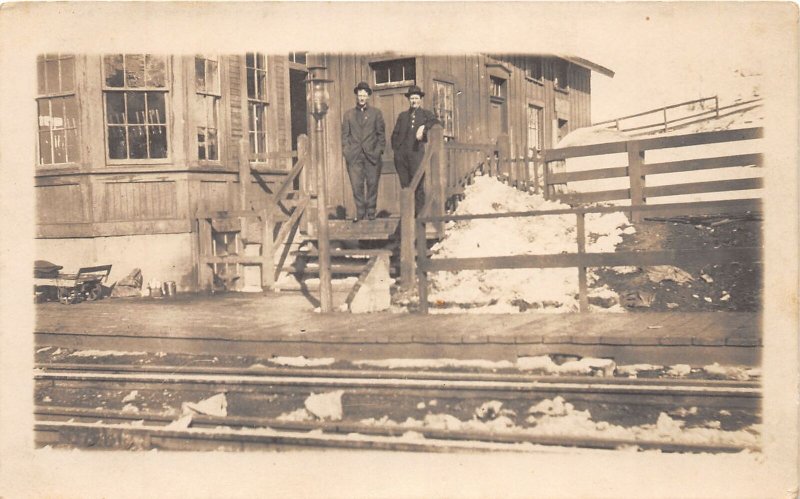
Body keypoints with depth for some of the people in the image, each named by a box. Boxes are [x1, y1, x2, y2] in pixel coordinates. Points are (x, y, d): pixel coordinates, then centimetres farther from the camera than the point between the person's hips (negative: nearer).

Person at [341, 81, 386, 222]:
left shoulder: (376, 113, 12)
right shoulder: (348, 114, 15)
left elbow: (381, 134, 9)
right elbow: (345, 134, 12)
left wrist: (379, 150, -2)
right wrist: (346, 150, 0)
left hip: (372, 155, 0)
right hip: (354, 156, 1)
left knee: (372, 184, 0)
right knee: (357, 185, -5)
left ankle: (371, 213, 8)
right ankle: (360, 213, 2)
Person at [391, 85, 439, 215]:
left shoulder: (426, 114, 13)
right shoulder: (402, 115, 22)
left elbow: (435, 123, -6)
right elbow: (395, 134, 21)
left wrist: (424, 127, -22)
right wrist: (396, 148, 8)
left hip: (416, 154, -3)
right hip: (401, 155, 3)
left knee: (418, 186, -8)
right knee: (405, 186, 1)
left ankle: (420, 213, -6)